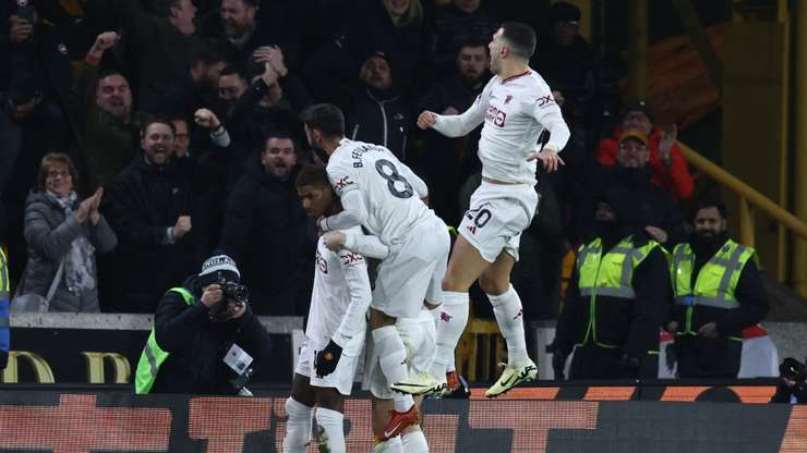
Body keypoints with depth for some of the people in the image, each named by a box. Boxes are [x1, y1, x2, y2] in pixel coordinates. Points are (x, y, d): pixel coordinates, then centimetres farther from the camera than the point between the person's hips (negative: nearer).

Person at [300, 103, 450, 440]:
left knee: (380, 317, 1)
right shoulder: (375, 149, 20)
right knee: (435, 305, 29)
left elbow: (356, 214, -16)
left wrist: (325, 224, 3)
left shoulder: (338, 165, -4)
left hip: (409, 242, -8)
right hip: (436, 229, 8)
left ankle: (403, 407, -5)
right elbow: (422, 189, 21)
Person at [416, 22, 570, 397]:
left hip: (508, 197, -10)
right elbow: (462, 125, 19)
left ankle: (436, 373, -14)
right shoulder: (497, 85, 10)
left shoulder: (532, 89, -18)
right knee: (494, 282, 26)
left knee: (454, 282, -13)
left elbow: (559, 126, -33)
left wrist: (551, 147, -54)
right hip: (494, 193, 10)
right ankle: (519, 363, 40)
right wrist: (436, 121, -2)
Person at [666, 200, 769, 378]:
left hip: (722, 349, -4)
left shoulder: (740, 260, -1)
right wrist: (669, 320, 5)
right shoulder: (679, 255, 14)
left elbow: (758, 307, -2)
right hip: (686, 347, 5)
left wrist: (722, 326, -13)